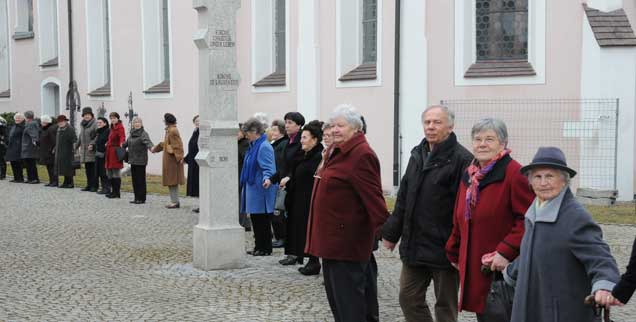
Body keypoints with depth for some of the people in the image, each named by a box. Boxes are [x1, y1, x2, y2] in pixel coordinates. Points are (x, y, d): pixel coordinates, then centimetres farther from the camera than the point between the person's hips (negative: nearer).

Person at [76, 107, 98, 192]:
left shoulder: (95, 124, -8)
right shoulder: (82, 125, 18)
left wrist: (92, 144, -24)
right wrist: (77, 146, 26)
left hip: (92, 150, -7)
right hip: (84, 150, 8)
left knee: (93, 169, -6)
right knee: (87, 169, 11)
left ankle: (94, 186, -3)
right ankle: (89, 185, 17)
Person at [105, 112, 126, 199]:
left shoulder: (120, 127, -10)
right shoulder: (112, 127, 16)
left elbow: (122, 137, -26)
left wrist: (121, 143, -43)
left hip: (116, 152, -9)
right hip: (110, 152, 9)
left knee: (116, 173, -7)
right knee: (109, 173, 12)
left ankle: (117, 192, -3)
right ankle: (113, 191, 19)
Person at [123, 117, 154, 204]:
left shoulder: (143, 134, -10)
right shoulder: (132, 133, 13)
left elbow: (147, 141, -28)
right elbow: (127, 143, 29)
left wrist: (150, 147, -47)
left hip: (140, 161, -7)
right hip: (133, 160, 8)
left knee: (140, 179, -3)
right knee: (134, 179, 10)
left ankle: (141, 198, 3)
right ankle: (137, 198, 17)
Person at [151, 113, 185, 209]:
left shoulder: (173, 131, -17)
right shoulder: (169, 130, 14)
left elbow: (178, 144, -22)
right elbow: (165, 143, 27)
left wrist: (179, 157, -25)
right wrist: (155, 148, 36)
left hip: (172, 159, -10)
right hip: (169, 159, 10)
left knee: (172, 181, -5)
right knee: (171, 181, 13)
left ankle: (175, 202, -1)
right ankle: (175, 201, 18)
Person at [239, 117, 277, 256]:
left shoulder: (264, 147, -18)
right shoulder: (253, 146, 13)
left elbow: (268, 168, -24)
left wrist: (267, 179, -42)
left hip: (261, 190, -10)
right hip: (253, 189, 10)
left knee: (263, 220, -2)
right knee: (255, 219, 13)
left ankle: (265, 248, 6)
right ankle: (258, 247, 20)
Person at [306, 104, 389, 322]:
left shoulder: (361, 155, -18)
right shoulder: (337, 152, 15)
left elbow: (373, 197, -23)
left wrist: (384, 229, -25)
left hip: (347, 240, -11)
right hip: (332, 238, 11)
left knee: (348, 301, -4)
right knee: (334, 291, 19)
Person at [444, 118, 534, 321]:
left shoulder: (514, 173, -12)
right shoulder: (469, 175, 14)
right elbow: (459, 220, 22)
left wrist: (506, 252, -21)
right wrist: (454, 253, 22)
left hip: (502, 271, -7)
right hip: (473, 269, 7)